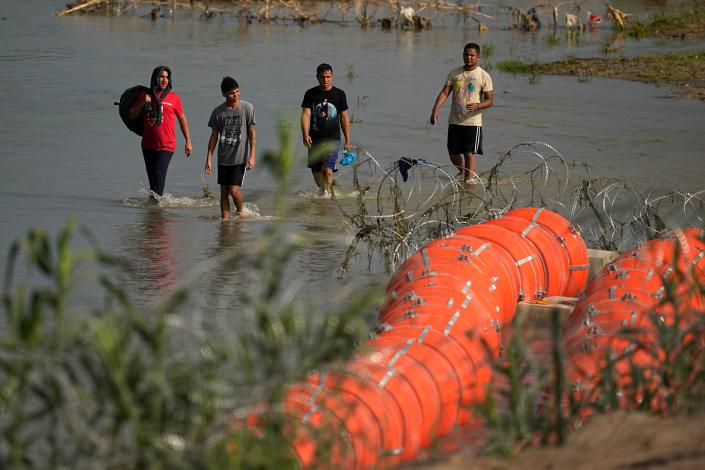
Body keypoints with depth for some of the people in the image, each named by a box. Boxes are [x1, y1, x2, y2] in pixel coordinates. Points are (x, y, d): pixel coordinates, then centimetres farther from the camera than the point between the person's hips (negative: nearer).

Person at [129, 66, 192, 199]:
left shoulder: (173, 97, 2)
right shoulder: (145, 96, 7)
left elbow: (182, 119, 9)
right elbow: (132, 115, 9)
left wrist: (188, 142, 8)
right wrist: (143, 103, -8)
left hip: (166, 145, -3)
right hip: (148, 144, 3)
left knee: (159, 173, -19)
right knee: (152, 176, 9)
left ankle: (156, 198, -23)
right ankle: (153, 199, 20)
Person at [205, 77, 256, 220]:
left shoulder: (247, 108, -3)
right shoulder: (218, 111, 3)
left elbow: (252, 133, -1)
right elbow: (214, 136, 8)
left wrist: (252, 156, -8)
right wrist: (209, 158, 3)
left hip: (240, 157, -3)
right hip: (223, 158, 3)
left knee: (234, 189, -10)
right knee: (224, 191, 4)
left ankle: (240, 211, 16)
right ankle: (225, 219, 13)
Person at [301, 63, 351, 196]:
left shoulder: (339, 94, 5)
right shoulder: (310, 94, 3)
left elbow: (344, 118, 10)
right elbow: (305, 114, -7)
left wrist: (347, 141, 9)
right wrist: (305, 134, -23)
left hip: (332, 139, -1)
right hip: (315, 139, 2)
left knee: (328, 170, -17)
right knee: (316, 170, 9)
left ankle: (326, 193, -10)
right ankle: (321, 191, 30)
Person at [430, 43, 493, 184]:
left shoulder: (484, 76, -2)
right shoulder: (454, 73, 7)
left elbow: (489, 100, -3)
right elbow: (444, 93, 2)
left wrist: (477, 106, -24)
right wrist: (435, 110, -12)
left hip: (473, 121, -4)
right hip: (454, 121, 4)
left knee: (469, 153, -12)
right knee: (453, 154, 10)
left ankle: (469, 178, -6)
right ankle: (463, 172, 36)